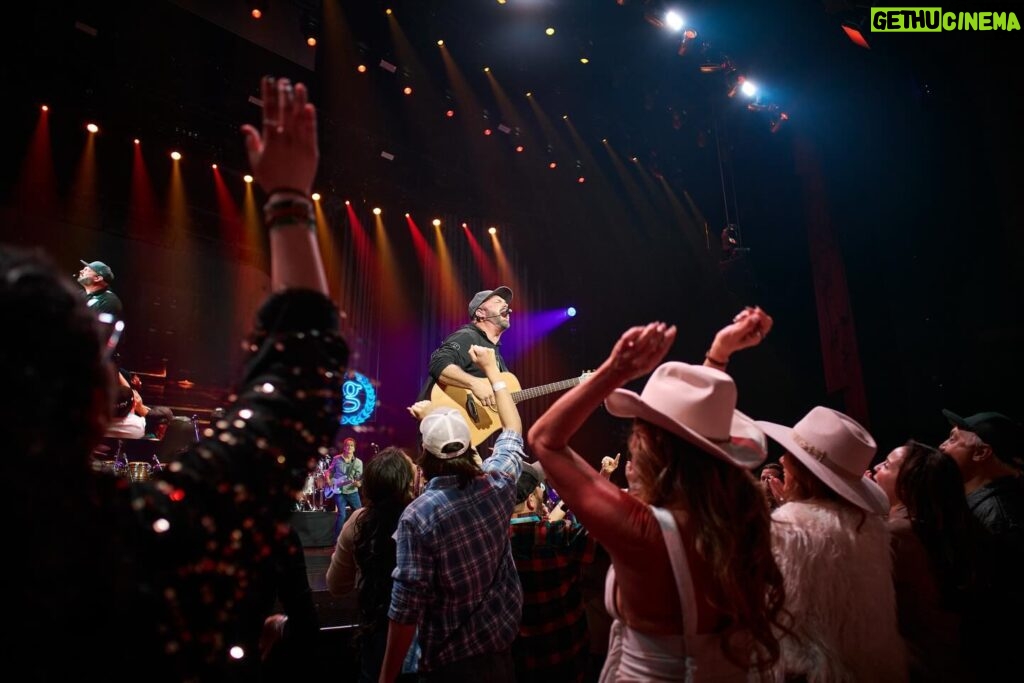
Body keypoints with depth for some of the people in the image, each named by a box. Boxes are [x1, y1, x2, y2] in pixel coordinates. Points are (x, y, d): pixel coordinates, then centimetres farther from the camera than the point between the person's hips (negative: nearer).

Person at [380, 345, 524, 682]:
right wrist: (492, 370, 21)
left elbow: (406, 606, -19)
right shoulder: (497, 483, -8)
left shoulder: (417, 516, -21)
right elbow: (514, 431, 11)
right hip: (502, 640, 5)